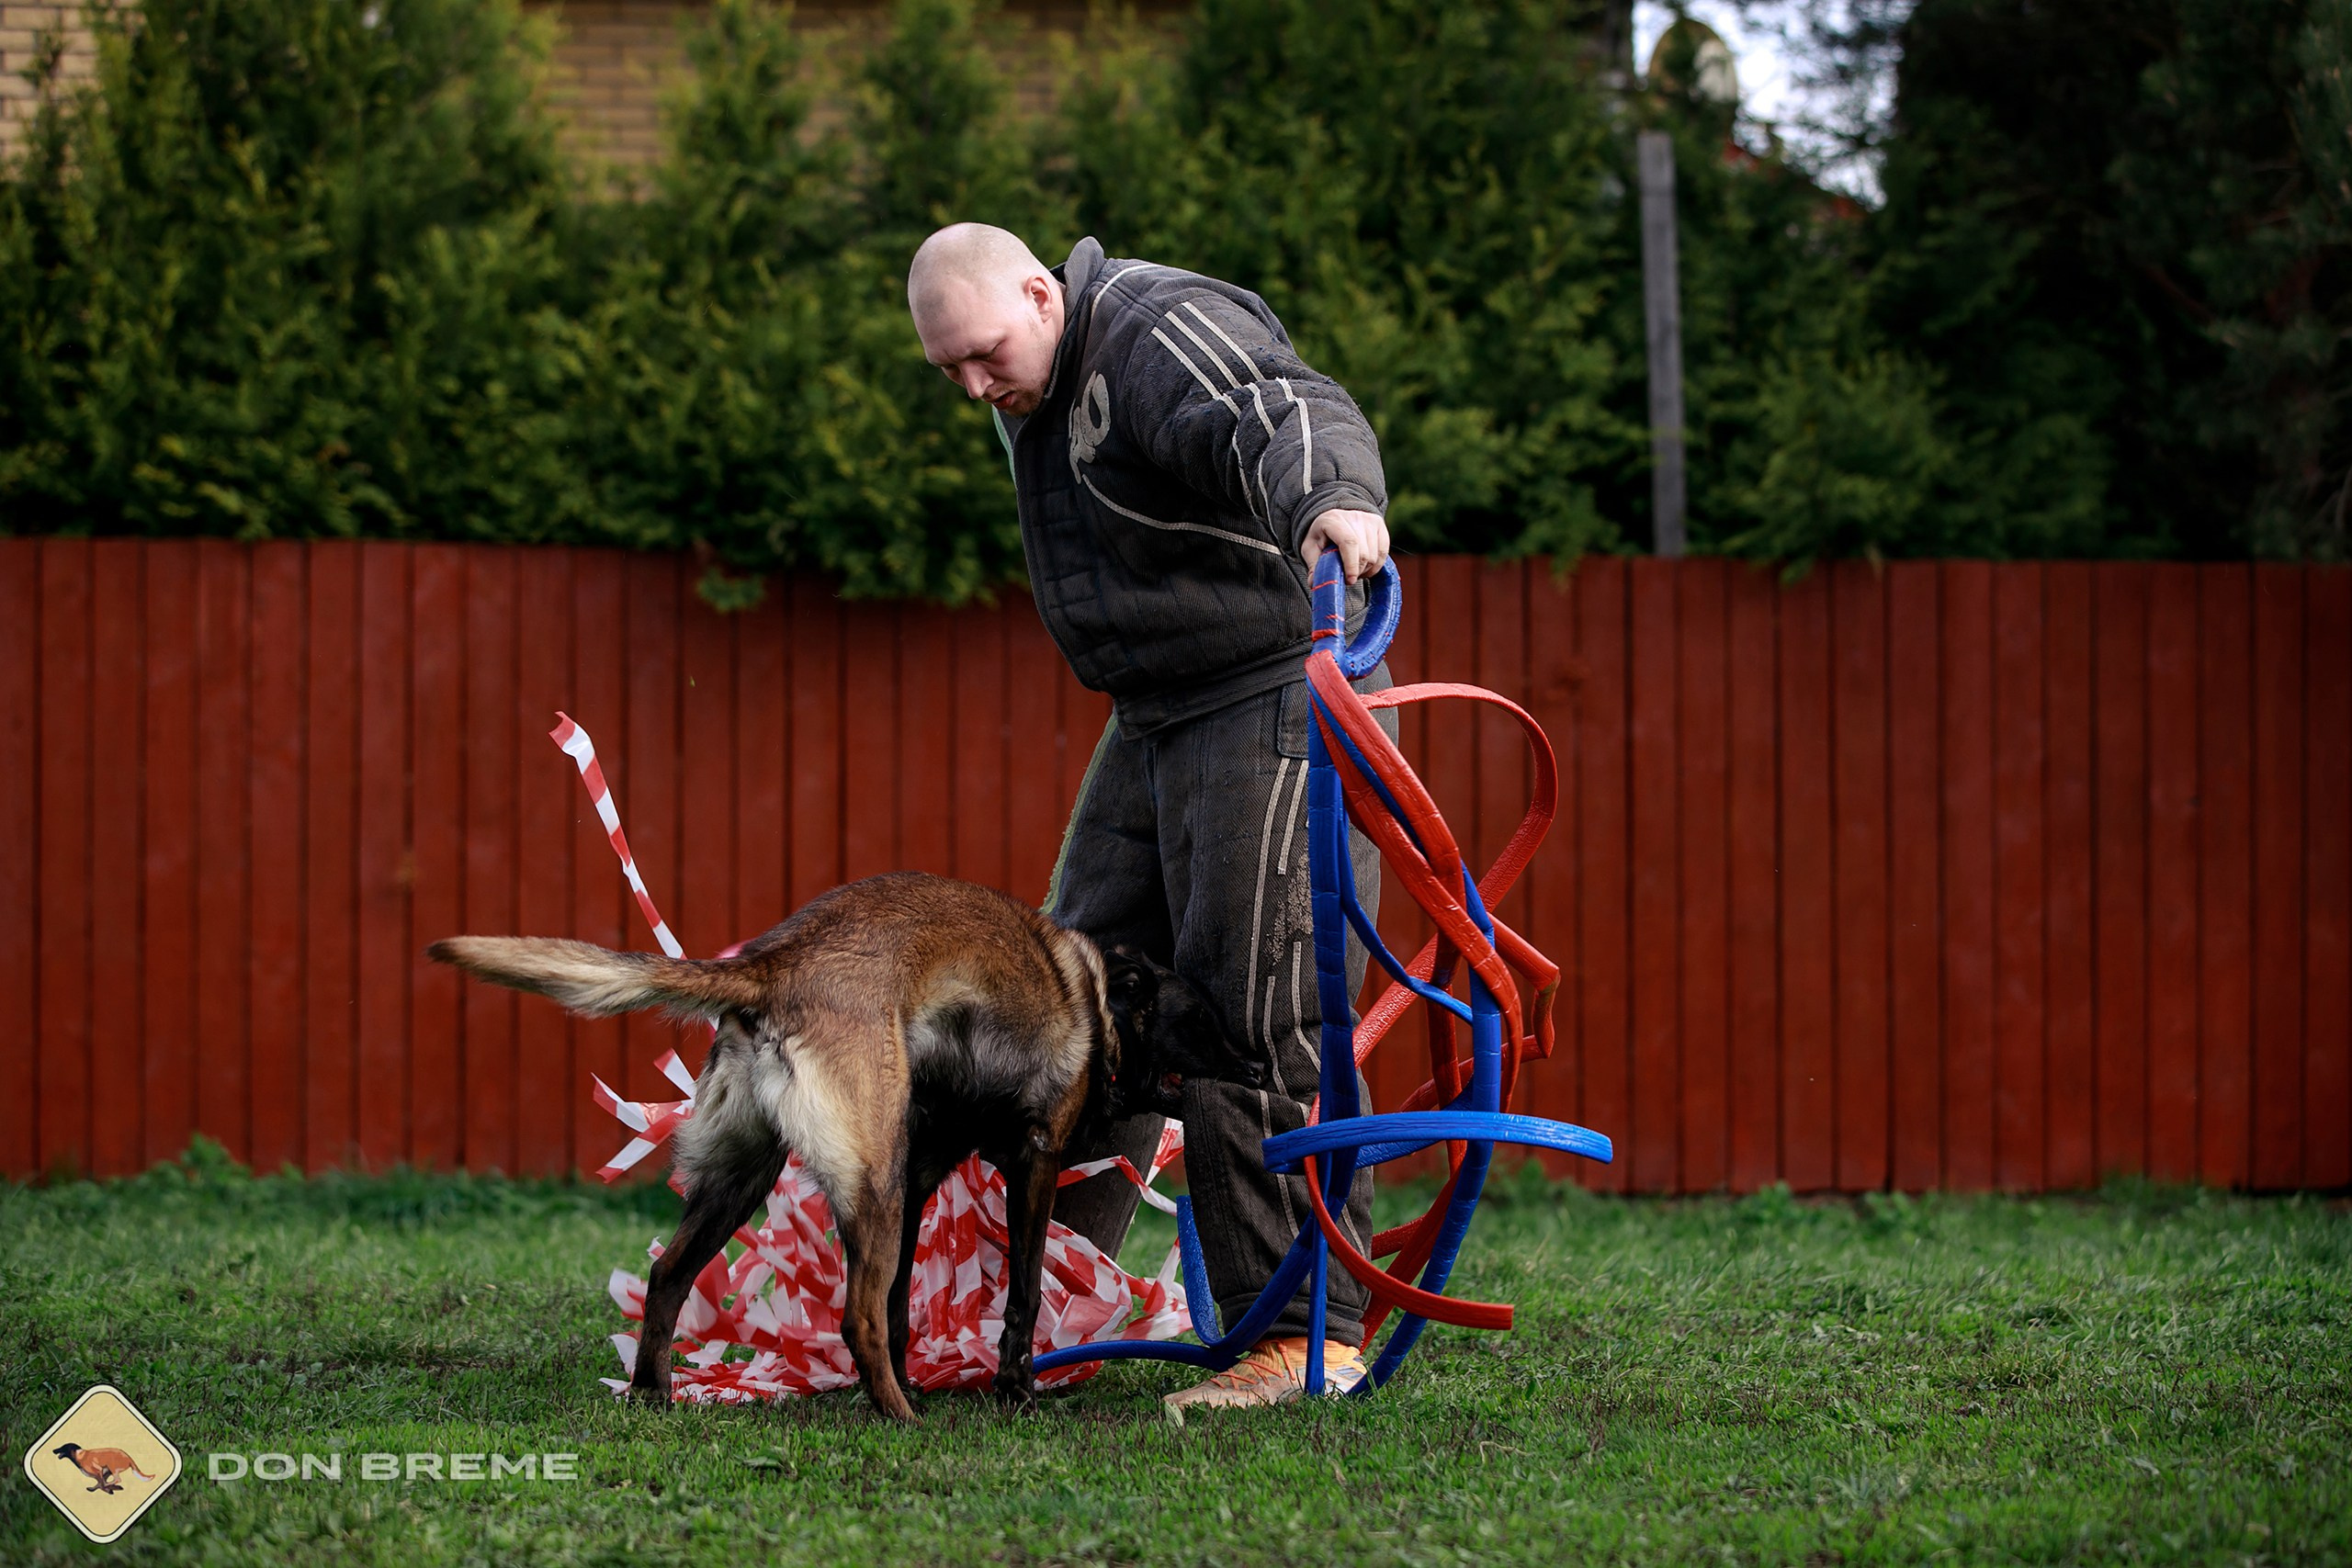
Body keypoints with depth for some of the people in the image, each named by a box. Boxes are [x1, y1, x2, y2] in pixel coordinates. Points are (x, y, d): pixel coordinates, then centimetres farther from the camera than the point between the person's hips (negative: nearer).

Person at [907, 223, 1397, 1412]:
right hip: (1153, 722, 10)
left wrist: (1330, 496, -59)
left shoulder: (1167, 334, -20)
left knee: (1256, 1025, -15)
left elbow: (1288, 415, -40)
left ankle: (1314, 1334, -12)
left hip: (1275, 701, -10)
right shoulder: (1035, 386, 11)